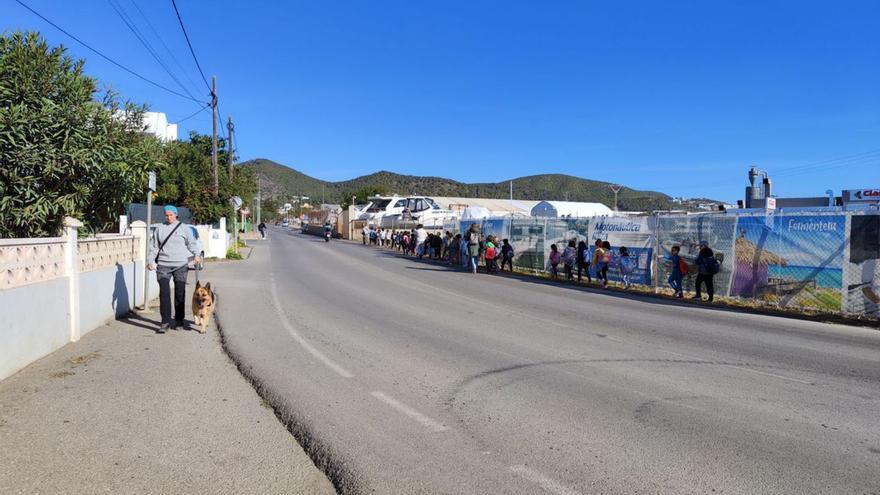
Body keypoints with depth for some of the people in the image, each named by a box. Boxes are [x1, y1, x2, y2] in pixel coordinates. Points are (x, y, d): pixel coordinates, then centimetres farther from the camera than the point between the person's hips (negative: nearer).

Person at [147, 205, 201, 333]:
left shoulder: (184, 228, 6)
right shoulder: (159, 228, 12)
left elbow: (192, 243, 0)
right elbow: (154, 246, 14)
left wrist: (196, 254, -17)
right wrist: (150, 261, 6)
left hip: (180, 265, -1)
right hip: (163, 265, 1)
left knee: (180, 293, 5)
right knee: (164, 292, -8)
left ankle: (179, 319, 17)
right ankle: (165, 321, -6)